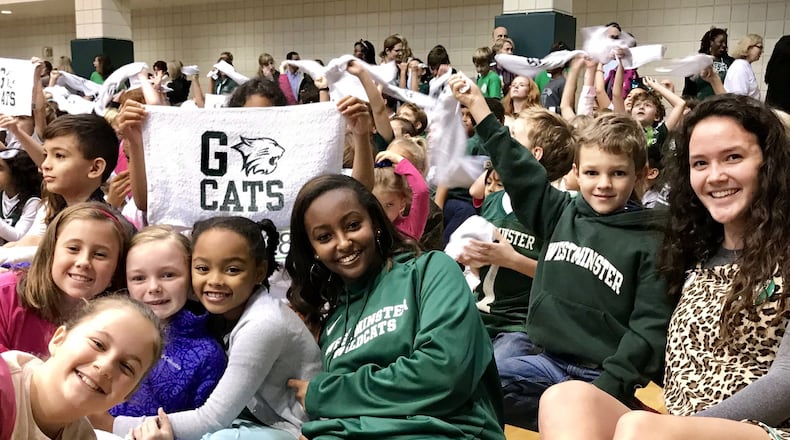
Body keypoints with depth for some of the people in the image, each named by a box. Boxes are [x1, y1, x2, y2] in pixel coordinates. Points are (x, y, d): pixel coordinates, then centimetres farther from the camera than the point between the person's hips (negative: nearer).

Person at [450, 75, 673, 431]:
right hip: (546, 359, 5)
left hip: (601, 376, -5)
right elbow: (517, 168, 14)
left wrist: (606, 389, -18)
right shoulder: (561, 214, 9)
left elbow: (650, 329, -8)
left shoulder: (650, 242, -4)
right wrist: (477, 105, 15)